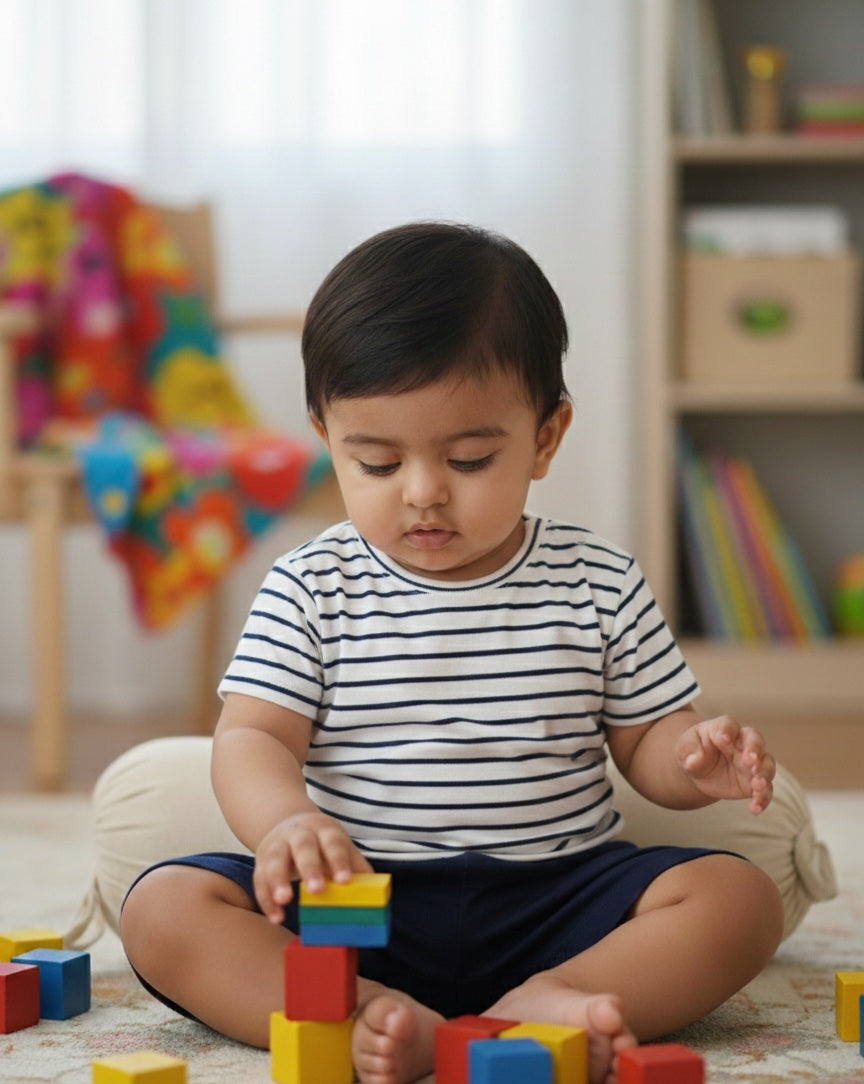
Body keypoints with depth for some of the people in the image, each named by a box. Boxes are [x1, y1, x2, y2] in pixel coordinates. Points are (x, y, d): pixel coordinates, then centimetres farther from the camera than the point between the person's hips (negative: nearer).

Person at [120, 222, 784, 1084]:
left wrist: (698, 761, -17)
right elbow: (252, 736, -5)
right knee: (163, 909, -23)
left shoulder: (599, 585, 4)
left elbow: (646, 739, 9)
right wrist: (285, 821, -29)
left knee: (739, 898, -22)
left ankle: (544, 1005, -38)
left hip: (551, 896, 1)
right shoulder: (310, 590, 2)